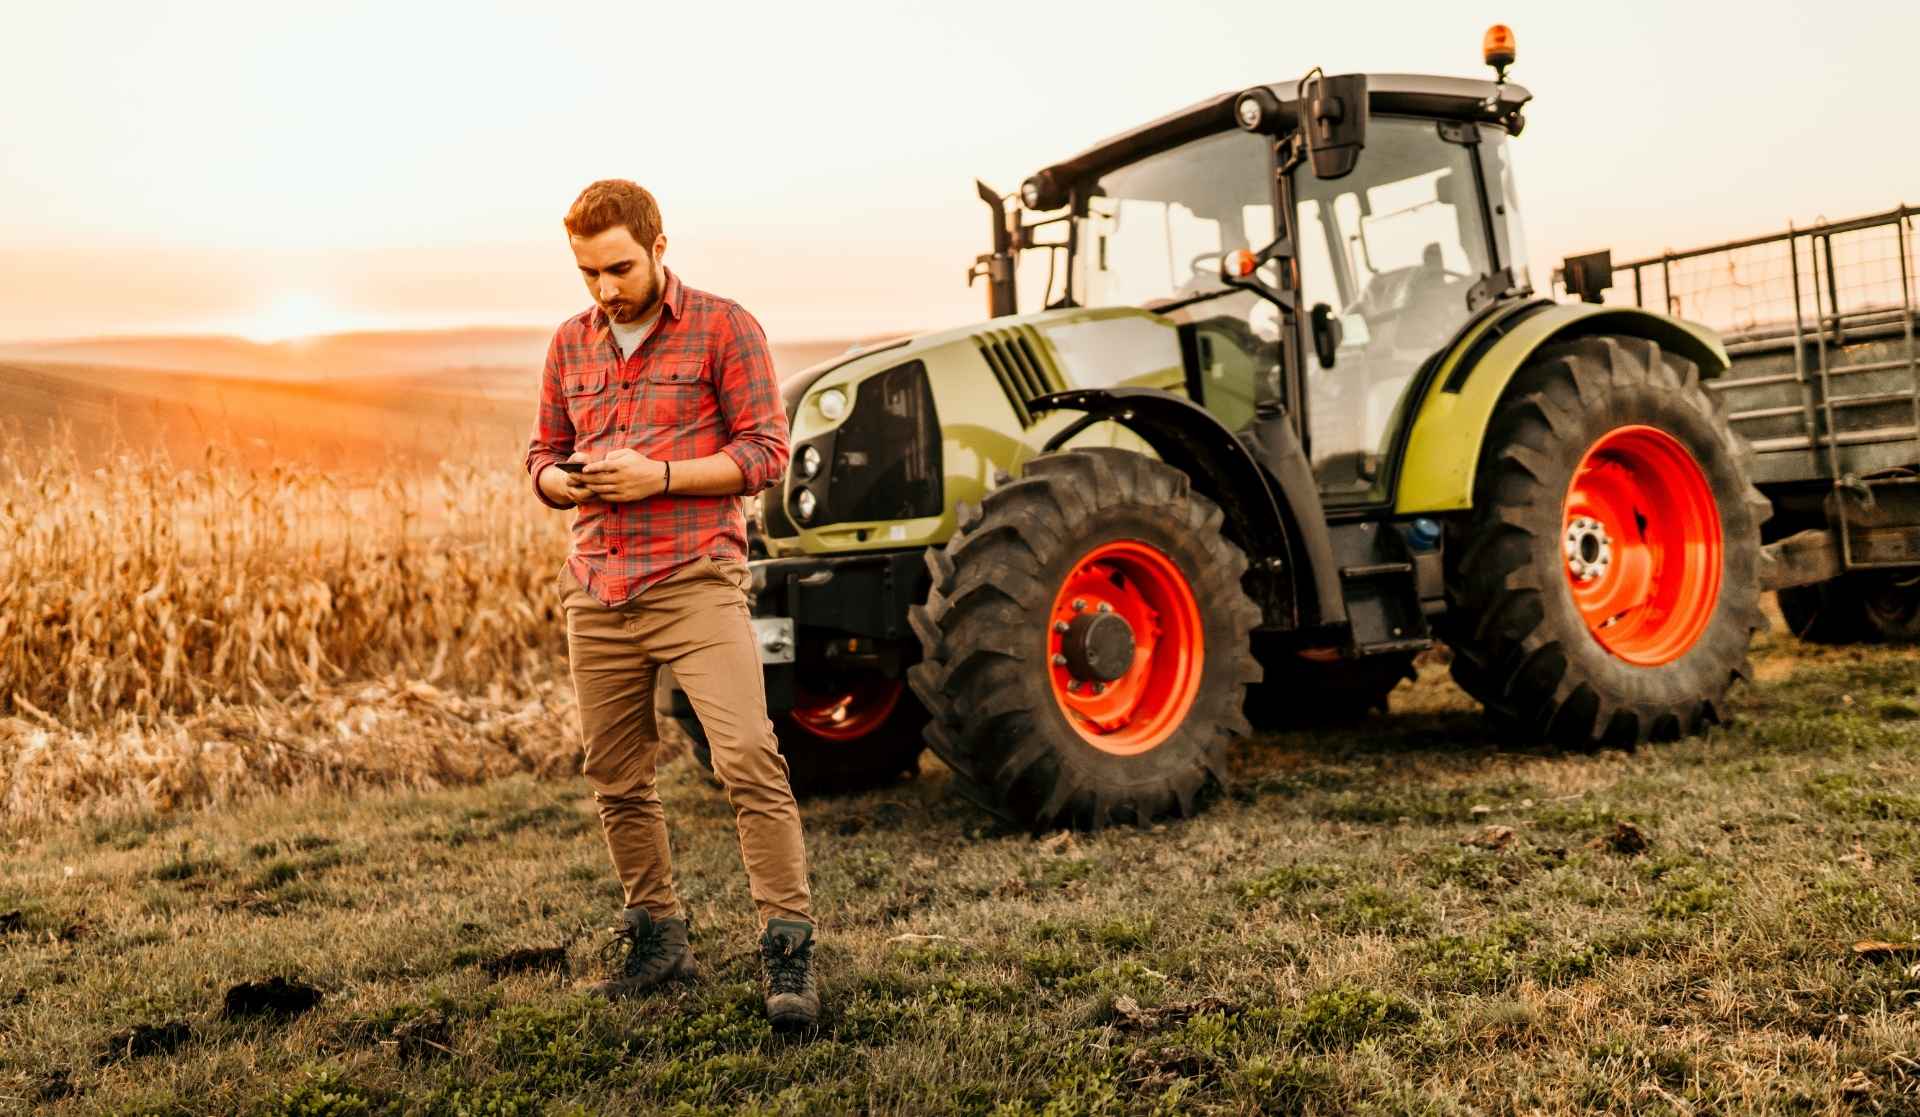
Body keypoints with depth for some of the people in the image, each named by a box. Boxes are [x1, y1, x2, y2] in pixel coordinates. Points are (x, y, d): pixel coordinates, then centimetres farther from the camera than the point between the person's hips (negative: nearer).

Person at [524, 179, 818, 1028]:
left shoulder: (724, 328, -2)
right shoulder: (570, 343, 14)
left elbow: (765, 452, -6)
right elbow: (543, 456, 20)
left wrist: (660, 475, -17)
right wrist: (567, 482, -4)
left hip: (697, 582, -5)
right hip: (597, 591, 6)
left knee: (749, 757, -16)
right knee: (617, 779, 10)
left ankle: (787, 949, -8)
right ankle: (656, 939, 26)